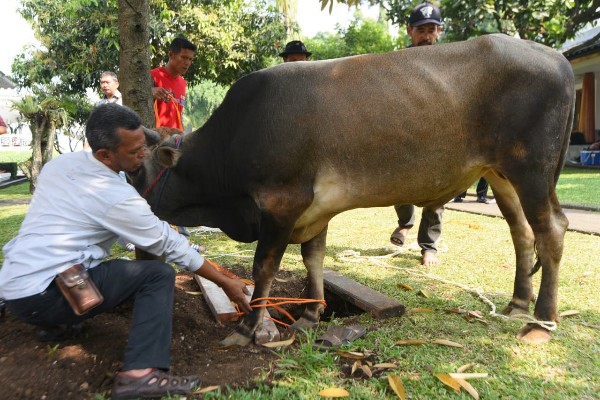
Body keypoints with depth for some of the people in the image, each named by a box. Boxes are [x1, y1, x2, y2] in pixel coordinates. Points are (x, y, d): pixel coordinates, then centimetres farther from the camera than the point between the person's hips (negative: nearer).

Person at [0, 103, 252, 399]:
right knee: (158, 274, -12)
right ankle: (139, 373, -20)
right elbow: (171, 246, -11)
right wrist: (226, 283, -1)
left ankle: (57, 323, 24)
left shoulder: (58, 163, 4)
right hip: (42, 296, -8)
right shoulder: (116, 197, -17)